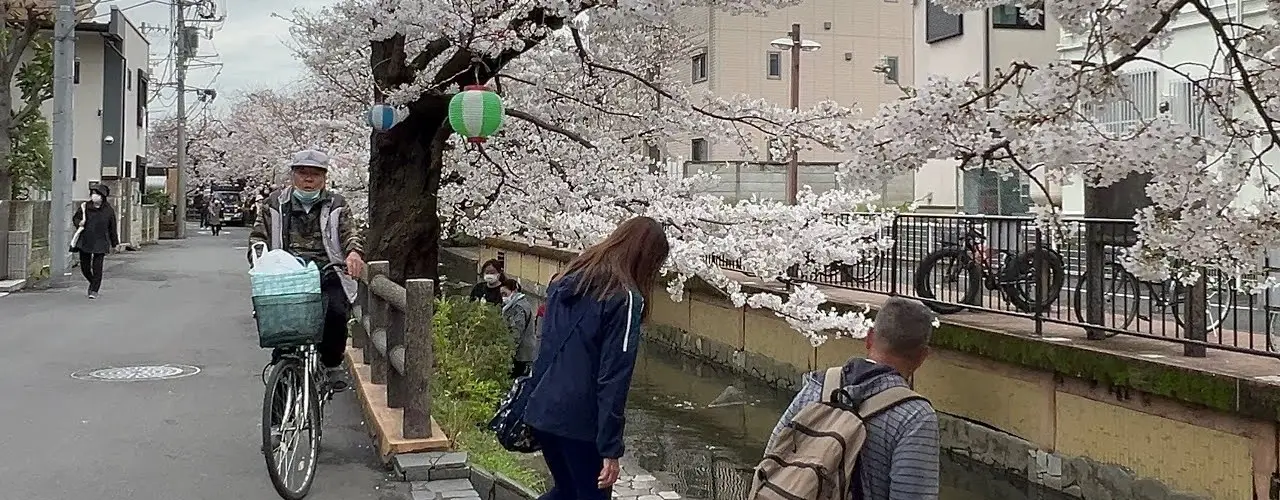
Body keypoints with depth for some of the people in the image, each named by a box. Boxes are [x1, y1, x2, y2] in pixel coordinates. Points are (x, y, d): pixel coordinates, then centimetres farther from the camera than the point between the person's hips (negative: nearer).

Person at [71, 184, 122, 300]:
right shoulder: (85, 207, 1)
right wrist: (79, 223, -11)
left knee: (97, 267, -6)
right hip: (85, 241, 2)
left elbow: (112, 228, 7)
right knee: (84, 266, 7)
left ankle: (94, 290, 5)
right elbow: (75, 218, 13)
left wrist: (115, 243, 11)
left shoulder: (109, 210, 0)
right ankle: (93, 282, 34)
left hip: (100, 243, -2)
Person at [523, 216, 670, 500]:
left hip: (540, 412, 7)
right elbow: (614, 378, -17)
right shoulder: (625, 298, -14)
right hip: (579, 422, -7)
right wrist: (611, 448, -15)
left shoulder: (568, 280, 9)